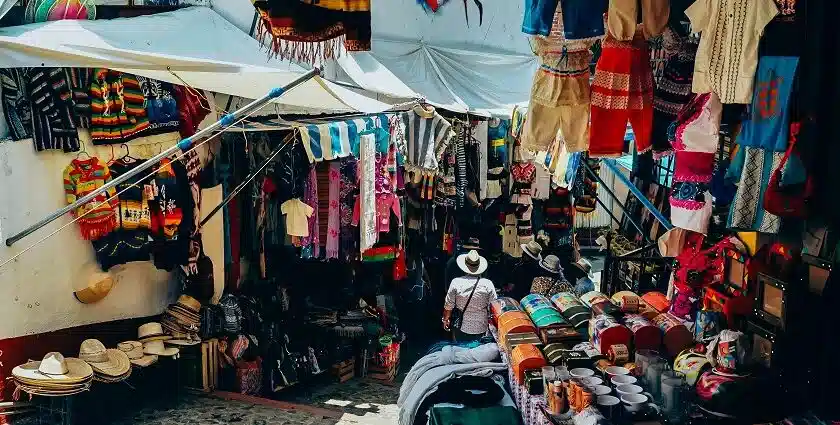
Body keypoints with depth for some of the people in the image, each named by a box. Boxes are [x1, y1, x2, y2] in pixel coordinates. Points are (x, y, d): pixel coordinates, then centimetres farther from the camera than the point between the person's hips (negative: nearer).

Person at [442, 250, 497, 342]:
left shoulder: (456, 282, -13)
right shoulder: (488, 284, -12)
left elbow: (448, 306, -5)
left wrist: (445, 320, 13)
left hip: (461, 328, 0)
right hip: (481, 329, 1)